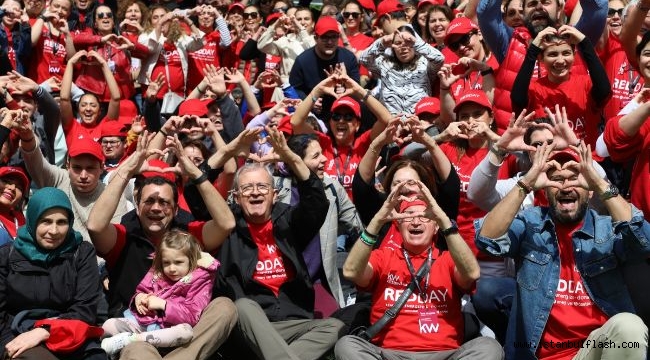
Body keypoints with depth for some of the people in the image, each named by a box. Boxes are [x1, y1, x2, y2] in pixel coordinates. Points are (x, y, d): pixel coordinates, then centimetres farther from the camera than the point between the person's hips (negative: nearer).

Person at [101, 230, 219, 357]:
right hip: (143, 321, 5)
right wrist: (138, 297, -2)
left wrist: (162, 304, -18)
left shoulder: (198, 283, -5)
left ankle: (129, 339, -34)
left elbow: (192, 315, -15)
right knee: (108, 325, -9)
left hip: (168, 329, -5)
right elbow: (141, 290, 24)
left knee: (186, 331, -40)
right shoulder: (157, 274, 10)